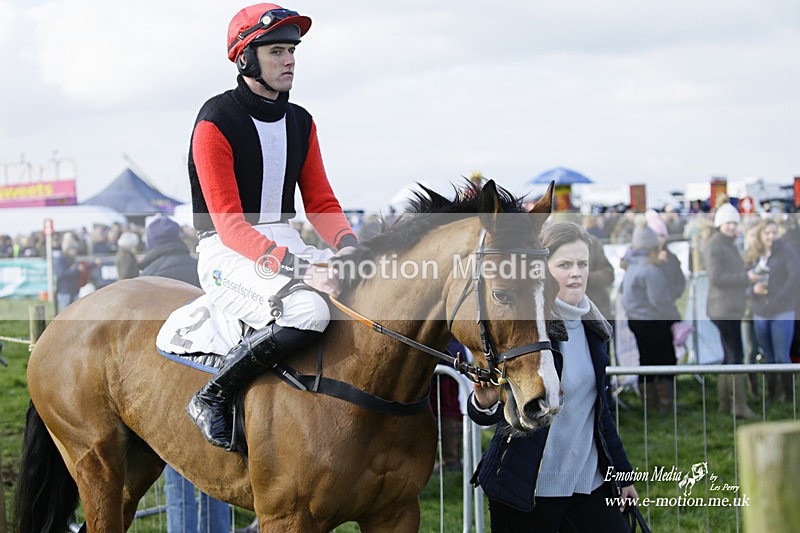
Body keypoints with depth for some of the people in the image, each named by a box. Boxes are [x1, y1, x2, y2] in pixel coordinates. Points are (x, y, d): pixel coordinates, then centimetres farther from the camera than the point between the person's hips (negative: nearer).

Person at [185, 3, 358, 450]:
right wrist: (298, 269, -30)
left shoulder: (300, 122, 12)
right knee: (308, 310, -35)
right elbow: (228, 223, -19)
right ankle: (211, 398, -19)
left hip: (288, 243, 8)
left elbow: (321, 202, 13)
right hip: (228, 253, -7)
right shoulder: (216, 122, -12)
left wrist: (348, 246, -11)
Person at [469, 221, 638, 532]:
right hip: (524, 488, -6)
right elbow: (488, 414, -13)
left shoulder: (594, 329, 9)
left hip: (589, 483, 6)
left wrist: (622, 471, 21)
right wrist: (484, 402, -36)